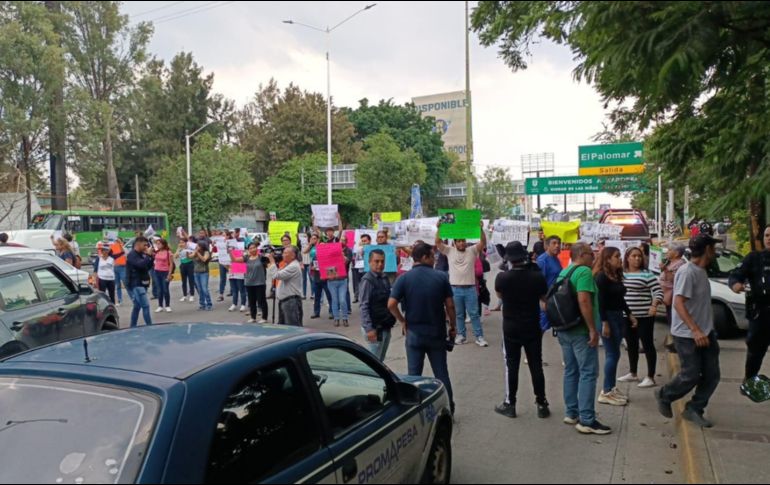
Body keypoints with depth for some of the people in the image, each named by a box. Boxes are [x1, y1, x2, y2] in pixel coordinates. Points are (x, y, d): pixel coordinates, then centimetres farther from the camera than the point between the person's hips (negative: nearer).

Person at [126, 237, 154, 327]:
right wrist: (148, 255, -20)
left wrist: (151, 256, 2)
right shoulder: (132, 255, -13)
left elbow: (148, 267, 15)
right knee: (145, 306, -13)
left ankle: (133, 327, 21)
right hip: (135, 285, -10)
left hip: (140, 284, 10)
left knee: (137, 306, 14)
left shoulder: (141, 254, 15)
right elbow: (141, 264, -29)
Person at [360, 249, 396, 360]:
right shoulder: (367, 280, -14)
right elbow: (364, 306, -18)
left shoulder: (384, 278, 9)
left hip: (385, 327, 8)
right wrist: (369, 328, -23)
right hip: (375, 327, -8)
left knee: (380, 361, 16)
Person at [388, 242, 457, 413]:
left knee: (414, 374, 10)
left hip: (414, 332, 0)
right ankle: (448, 409, 20)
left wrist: (403, 321, 0)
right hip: (437, 332, 1)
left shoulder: (404, 279, -7)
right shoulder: (441, 277, -5)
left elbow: (391, 304, -15)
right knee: (441, 373, 12)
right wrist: (453, 326, 9)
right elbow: (450, 305, -5)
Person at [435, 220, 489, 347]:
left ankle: (479, 337, 9)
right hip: (455, 288, 1)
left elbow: (483, 243, -11)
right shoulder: (449, 251, 2)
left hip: (470, 288, -1)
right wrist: (439, 228, -17)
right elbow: (438, 242, -7)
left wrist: (481, 229, -23)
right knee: (459, 314, 12)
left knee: (474, 313, 4)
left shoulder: (472, 251, 2)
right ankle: (461, 336, 22)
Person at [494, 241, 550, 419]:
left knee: (511, 366, 8)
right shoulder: (537, 276, -12)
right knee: (536, 366, 10)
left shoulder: (502, 277, -14)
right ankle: (541, 404, 17)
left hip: (511, 328, -1)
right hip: (533, 328, 1)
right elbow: (545, 298, 5)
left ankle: (510, 404, 14)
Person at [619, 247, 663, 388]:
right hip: (626, 316, 6)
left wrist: (654, 305, -27)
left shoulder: (647, 274, -6)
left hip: (644, 316, -6)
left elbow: (658, 292, -11)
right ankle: (633, 374, 27)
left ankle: (650, 377, 4)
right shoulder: (621, 275, 9)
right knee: (631, 345, 14)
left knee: (648, 345, -1)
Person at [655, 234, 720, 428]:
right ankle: (664, 396, 22)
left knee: (712, 375, 7)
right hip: (687, 335, -9)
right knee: (691, 376, -2)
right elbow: (678, 303, -26)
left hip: (705, 333, 9)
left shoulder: (702, 271, 10)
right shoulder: (687, 272, -19)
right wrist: (695, 330, -32)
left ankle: (693, 409, 19)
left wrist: (706, 329, 20)